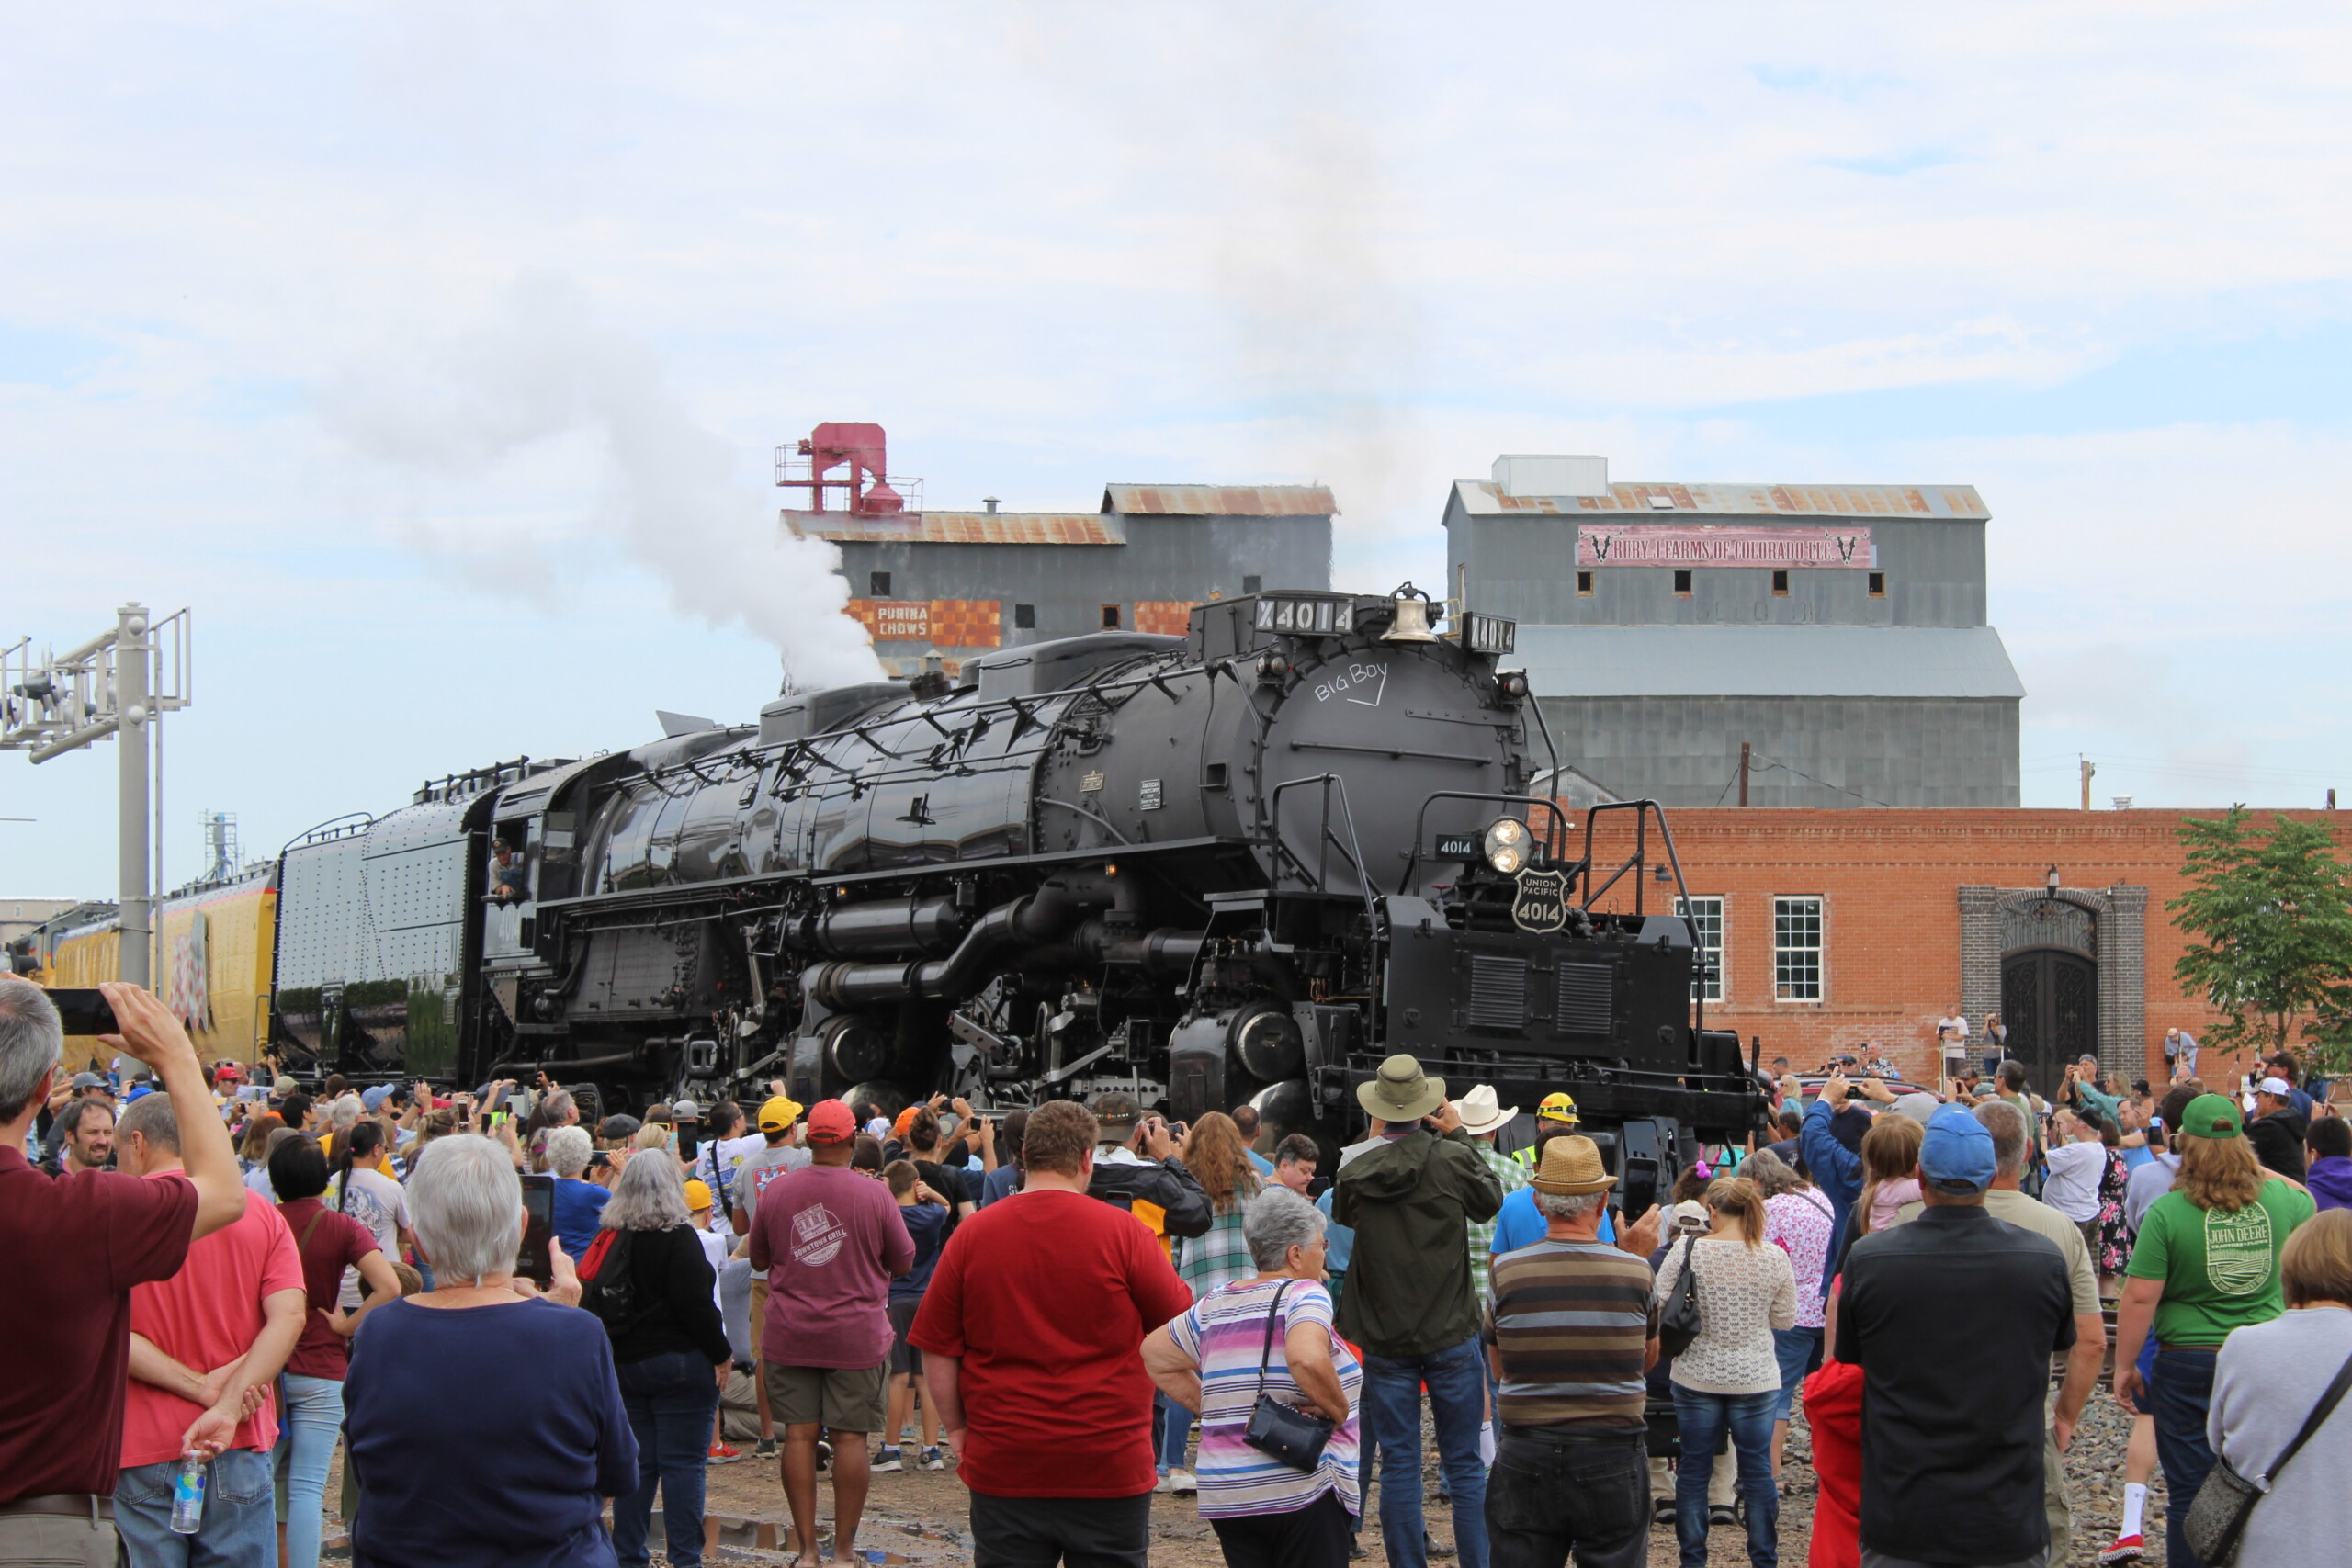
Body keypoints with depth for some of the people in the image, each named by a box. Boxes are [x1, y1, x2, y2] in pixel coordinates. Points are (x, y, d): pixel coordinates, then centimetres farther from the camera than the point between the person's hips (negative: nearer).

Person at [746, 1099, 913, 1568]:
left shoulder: (776, 1190, -2)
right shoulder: (874, 1195, -9)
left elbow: (758, 1259, 11)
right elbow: (903, 1261, 2)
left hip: (789, 1336, 2)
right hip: (856, 1336, -2)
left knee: (799, 1435, 5)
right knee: (850, 1437, 3)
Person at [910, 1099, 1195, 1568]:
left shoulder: (972, 1235, -2)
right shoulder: (1122, 1233, -8)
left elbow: (936, 1352, 1)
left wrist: (955, 1427, 13)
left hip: (1002, 1466, 2)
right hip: (1110, 1467, -2)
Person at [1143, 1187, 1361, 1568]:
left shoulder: (1214, 1306, 13)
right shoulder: (1304, 1294, -8)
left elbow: (1154, 1356, 21)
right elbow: (1307, 1359, -27)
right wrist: (1338, 1411, -12)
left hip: (1225, 1496, 7)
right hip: (1300, 1492, -7)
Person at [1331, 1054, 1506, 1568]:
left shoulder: (1355, 1174, -7)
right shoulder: (1450, 1158, -12)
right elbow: (1490, 1200, 8)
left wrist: (1376, 1141, 19)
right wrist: (1458, 1135, 14)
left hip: (1385, 1341, 1)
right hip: (1451, 1334, -1)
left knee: (1398, 1465, 6)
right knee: (1464, 1466, 6)